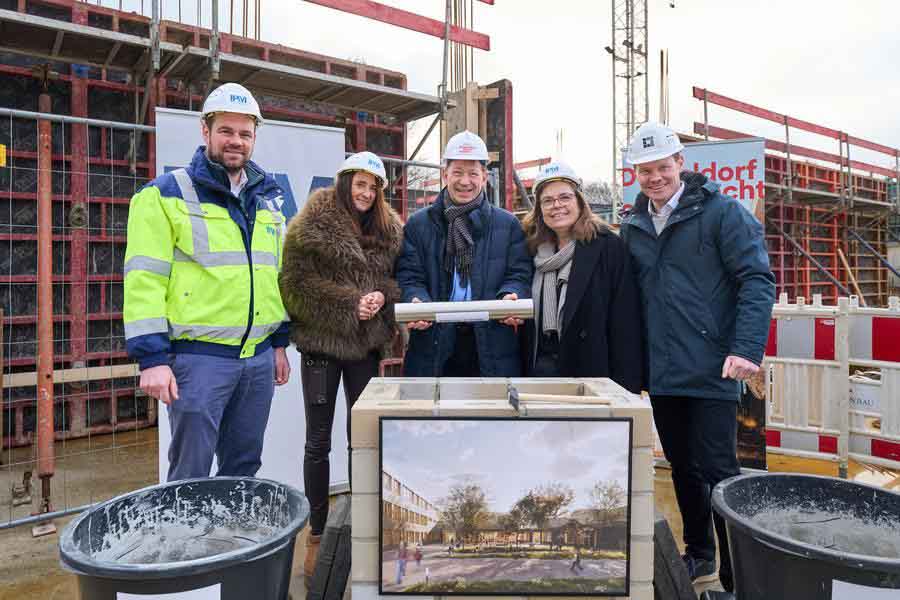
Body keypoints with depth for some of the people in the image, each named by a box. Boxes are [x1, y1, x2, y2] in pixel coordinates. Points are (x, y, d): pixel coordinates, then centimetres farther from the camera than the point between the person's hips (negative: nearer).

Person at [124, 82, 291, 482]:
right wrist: (152, 358, -14)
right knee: (191, 474, 3)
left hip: (259, 358, 6)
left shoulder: (268, 199, 15)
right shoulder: (167, 194, -3)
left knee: (244, 469, 16)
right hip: (199, 356, -5)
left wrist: (280, 343, 16)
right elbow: (145, 278, -9)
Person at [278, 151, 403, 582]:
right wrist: (349, 304, -18)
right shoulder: (310, 226, -6)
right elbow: (296, 284, -12)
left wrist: (382, 295, -11)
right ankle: (317, 533, 21)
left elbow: (399, 277, 11)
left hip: (367, 343, 4)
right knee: (319, 441, 6)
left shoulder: (389, 229, 9)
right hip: (321, 341, -4)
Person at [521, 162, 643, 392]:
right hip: (538, 368, 5)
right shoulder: (536, 249, 11)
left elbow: (626, 325, -11)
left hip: (591, 372, -4)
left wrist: (626, 388, -15)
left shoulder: (609, 246, -7)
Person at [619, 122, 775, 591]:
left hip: (711, 372, -5)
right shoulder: (633, 227, 10)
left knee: (717, 471, -1)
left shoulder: (721, 212, -5)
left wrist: (746, 350, -22)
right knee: (682, 467, 17)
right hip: (660, 374, 6)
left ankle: (737, 577, 15)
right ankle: (699, 553, 36)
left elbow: (757, 281, -11)